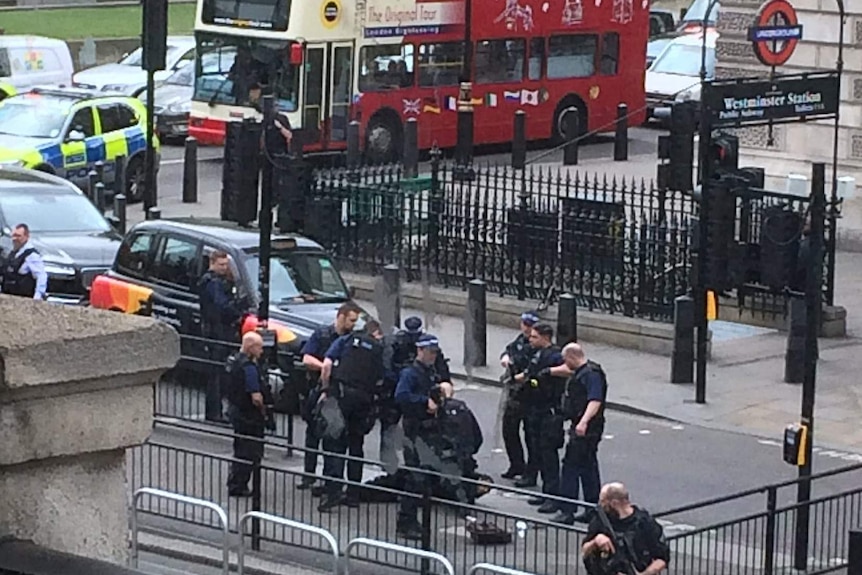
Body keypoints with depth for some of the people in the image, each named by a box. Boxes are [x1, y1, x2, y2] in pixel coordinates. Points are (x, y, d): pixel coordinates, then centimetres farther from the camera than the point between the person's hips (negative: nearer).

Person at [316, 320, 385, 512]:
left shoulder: (345, 340, 12)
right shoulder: (379, 349, 15)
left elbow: (327, 365, -1)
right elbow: (379, 381, 9)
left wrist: (325, 390, 5)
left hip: (340, 394, -2)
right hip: (364, 398, 3)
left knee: (333, 444, -5)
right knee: (356, 445, 16)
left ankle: (333, 492, -18)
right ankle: (353, 494, 18)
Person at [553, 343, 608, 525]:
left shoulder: (591, 374, -17)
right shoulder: (580, 373, 16)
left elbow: (595, 401, -28)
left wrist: (584, 422, -38)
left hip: (586, 430, -11)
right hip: (580, 427, 11)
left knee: (571, 467, -10)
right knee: (588, 469, 13)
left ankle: (567, 511, -9)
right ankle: (592, 511, 19)